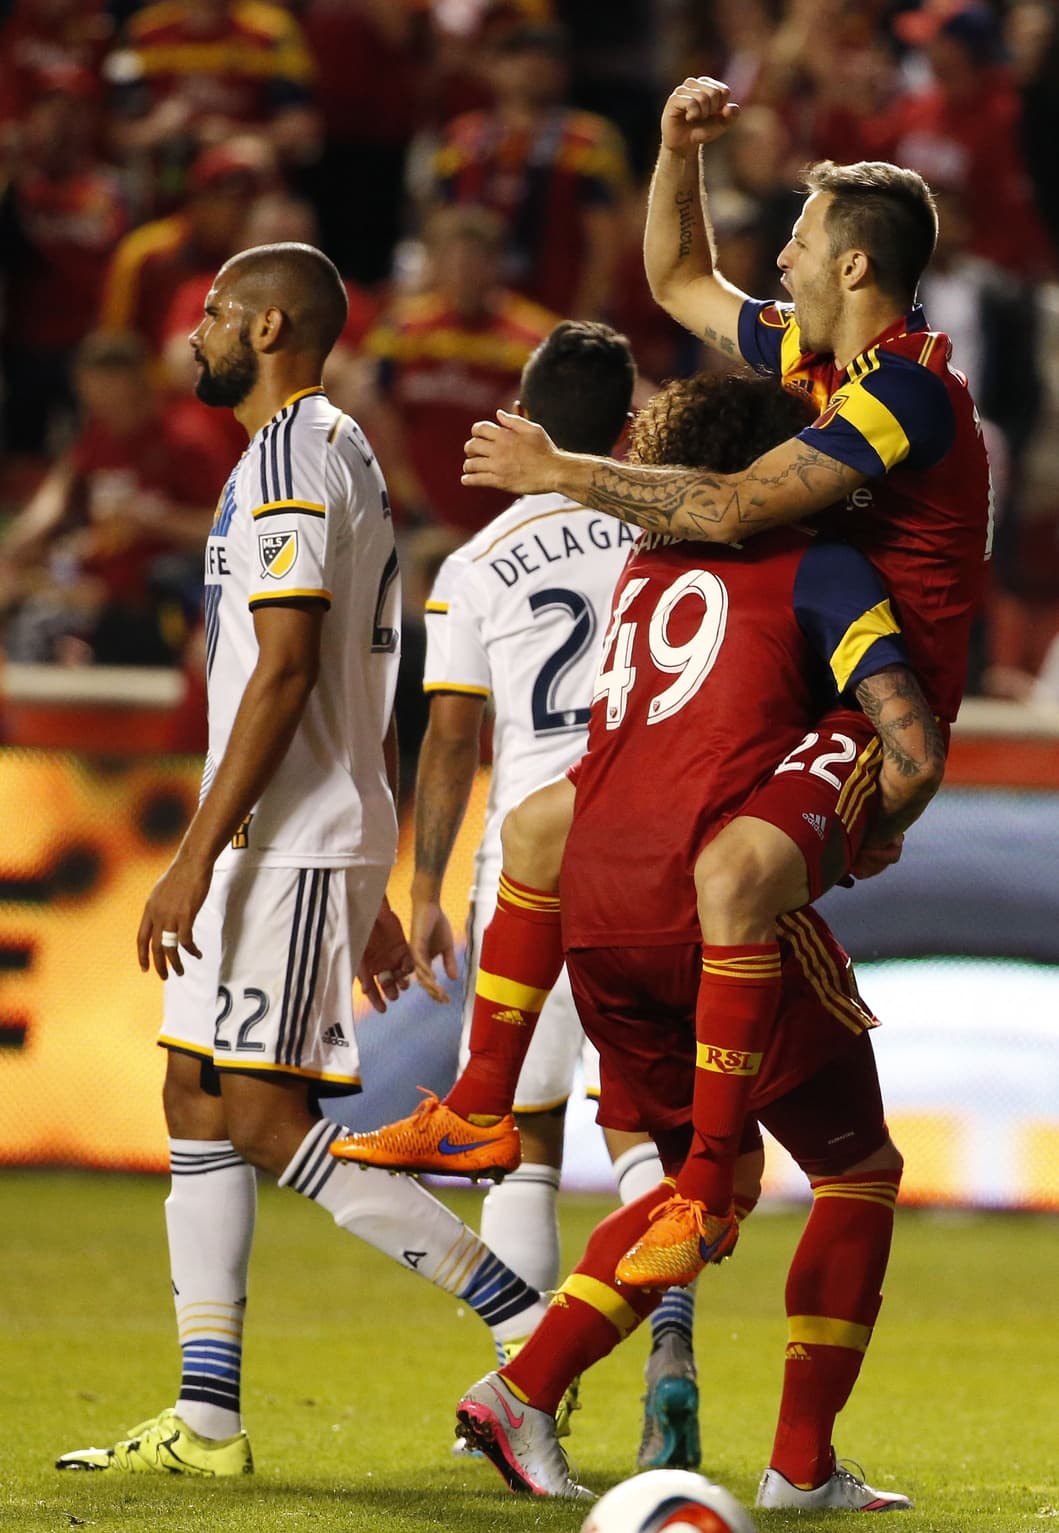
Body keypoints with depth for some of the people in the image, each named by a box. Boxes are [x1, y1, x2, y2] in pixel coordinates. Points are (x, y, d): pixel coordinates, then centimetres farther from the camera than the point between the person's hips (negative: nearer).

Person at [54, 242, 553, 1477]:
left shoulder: (289, 458, -12)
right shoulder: (341, 458, 20)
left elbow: (285, 671, -21)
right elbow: (369, 698, 22)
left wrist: (197, 857, -23)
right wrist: (374, 893, 23)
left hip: (290, 843, -10)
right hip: (305, 847, 10)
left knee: (264, 1115, -12)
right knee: (198, 1101, 9)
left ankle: (531, 1328, -11)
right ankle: (207, 1422, 8)